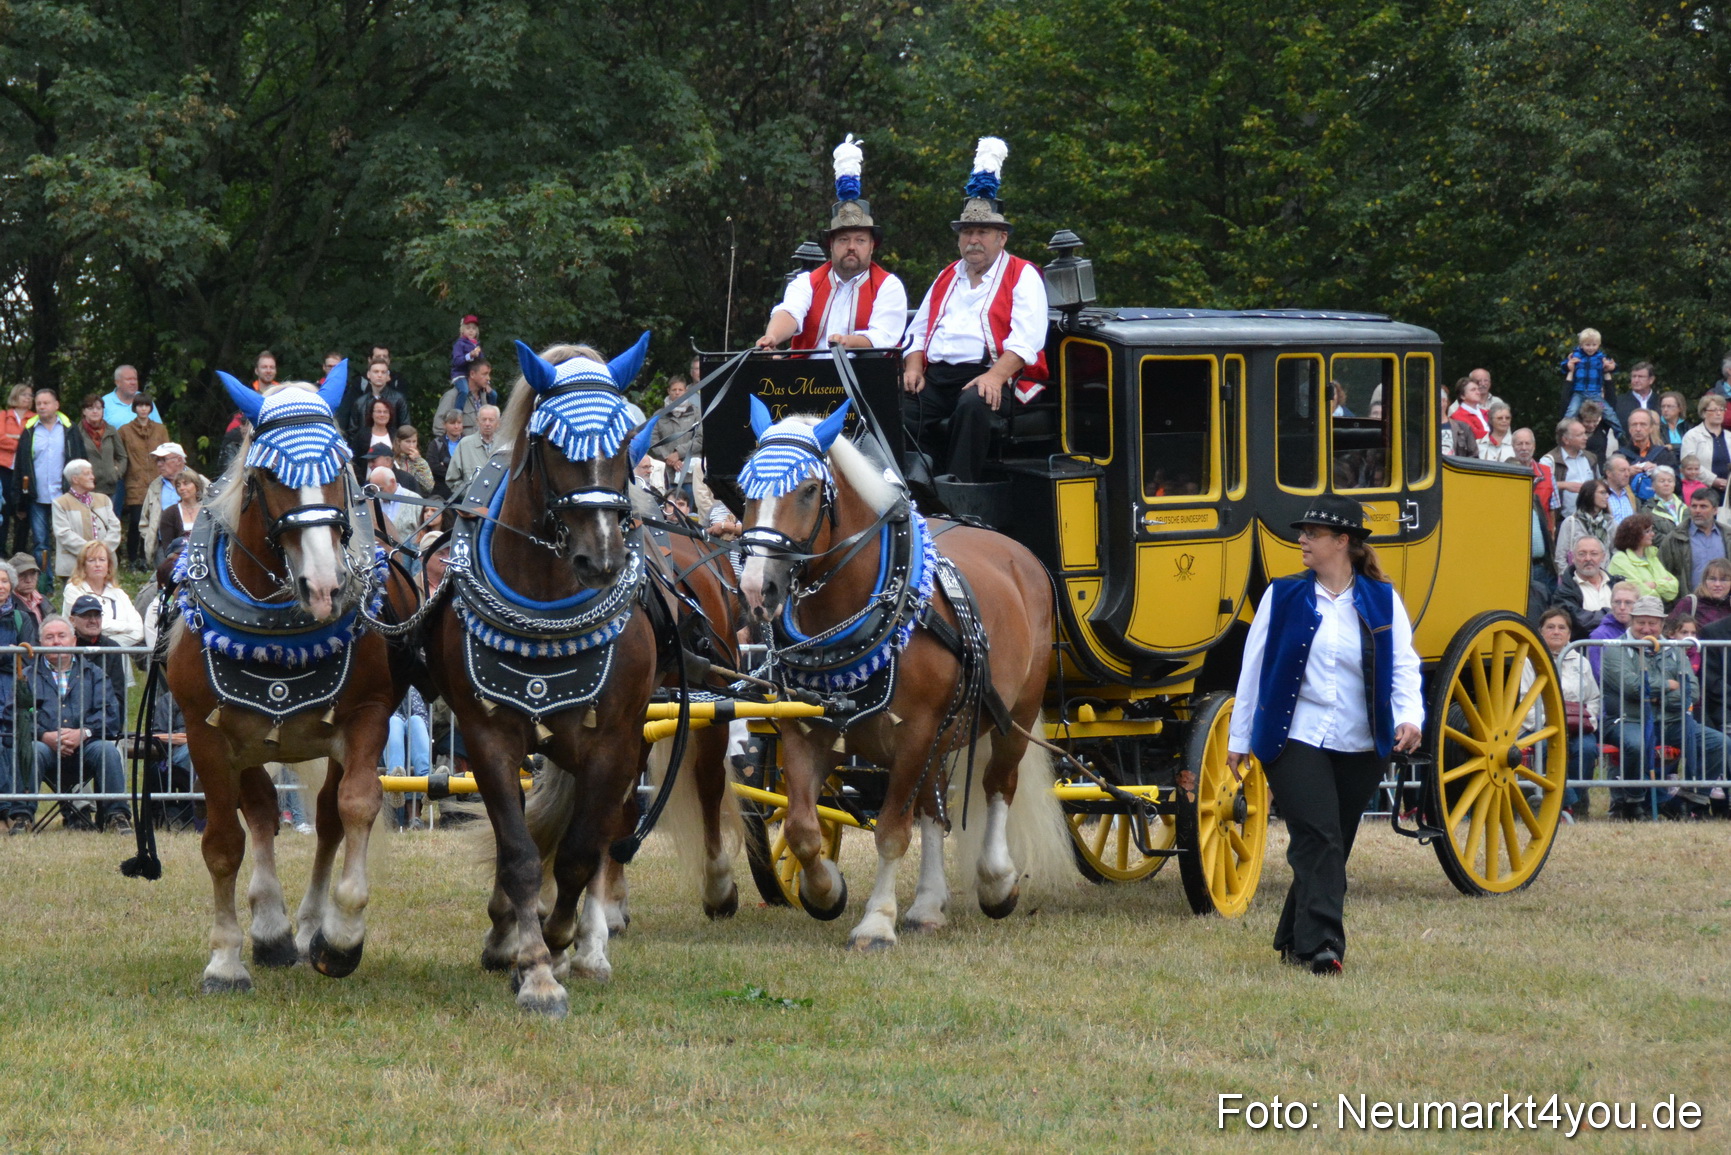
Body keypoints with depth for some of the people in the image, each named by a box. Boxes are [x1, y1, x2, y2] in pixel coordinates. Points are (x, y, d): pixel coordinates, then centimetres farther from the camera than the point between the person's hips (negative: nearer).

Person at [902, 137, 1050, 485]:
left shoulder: (1023, 277, 8)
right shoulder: (947, 278, 27)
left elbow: (1027, 339, -6)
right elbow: (918, 332, 27)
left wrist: (996, 376, -22)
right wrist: (913, 368, 4)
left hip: (989, 376, -5)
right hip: (936, 376, 5)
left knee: (973, 405, -39)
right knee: (899, 409, -25)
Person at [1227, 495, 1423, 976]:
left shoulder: (1382, 601, 5)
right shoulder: (1282, 596, 3)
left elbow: (1403, 663, 3)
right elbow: (1254, 667, 7)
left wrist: (1410, 715, -16)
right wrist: (1239, 738, 8)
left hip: (1360, 747, 2)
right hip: (1295, 738, -2)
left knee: (1332, 845, 9)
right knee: (1318, 841, -15)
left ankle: (1294, 939, 24)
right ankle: (1320, 945, -20)